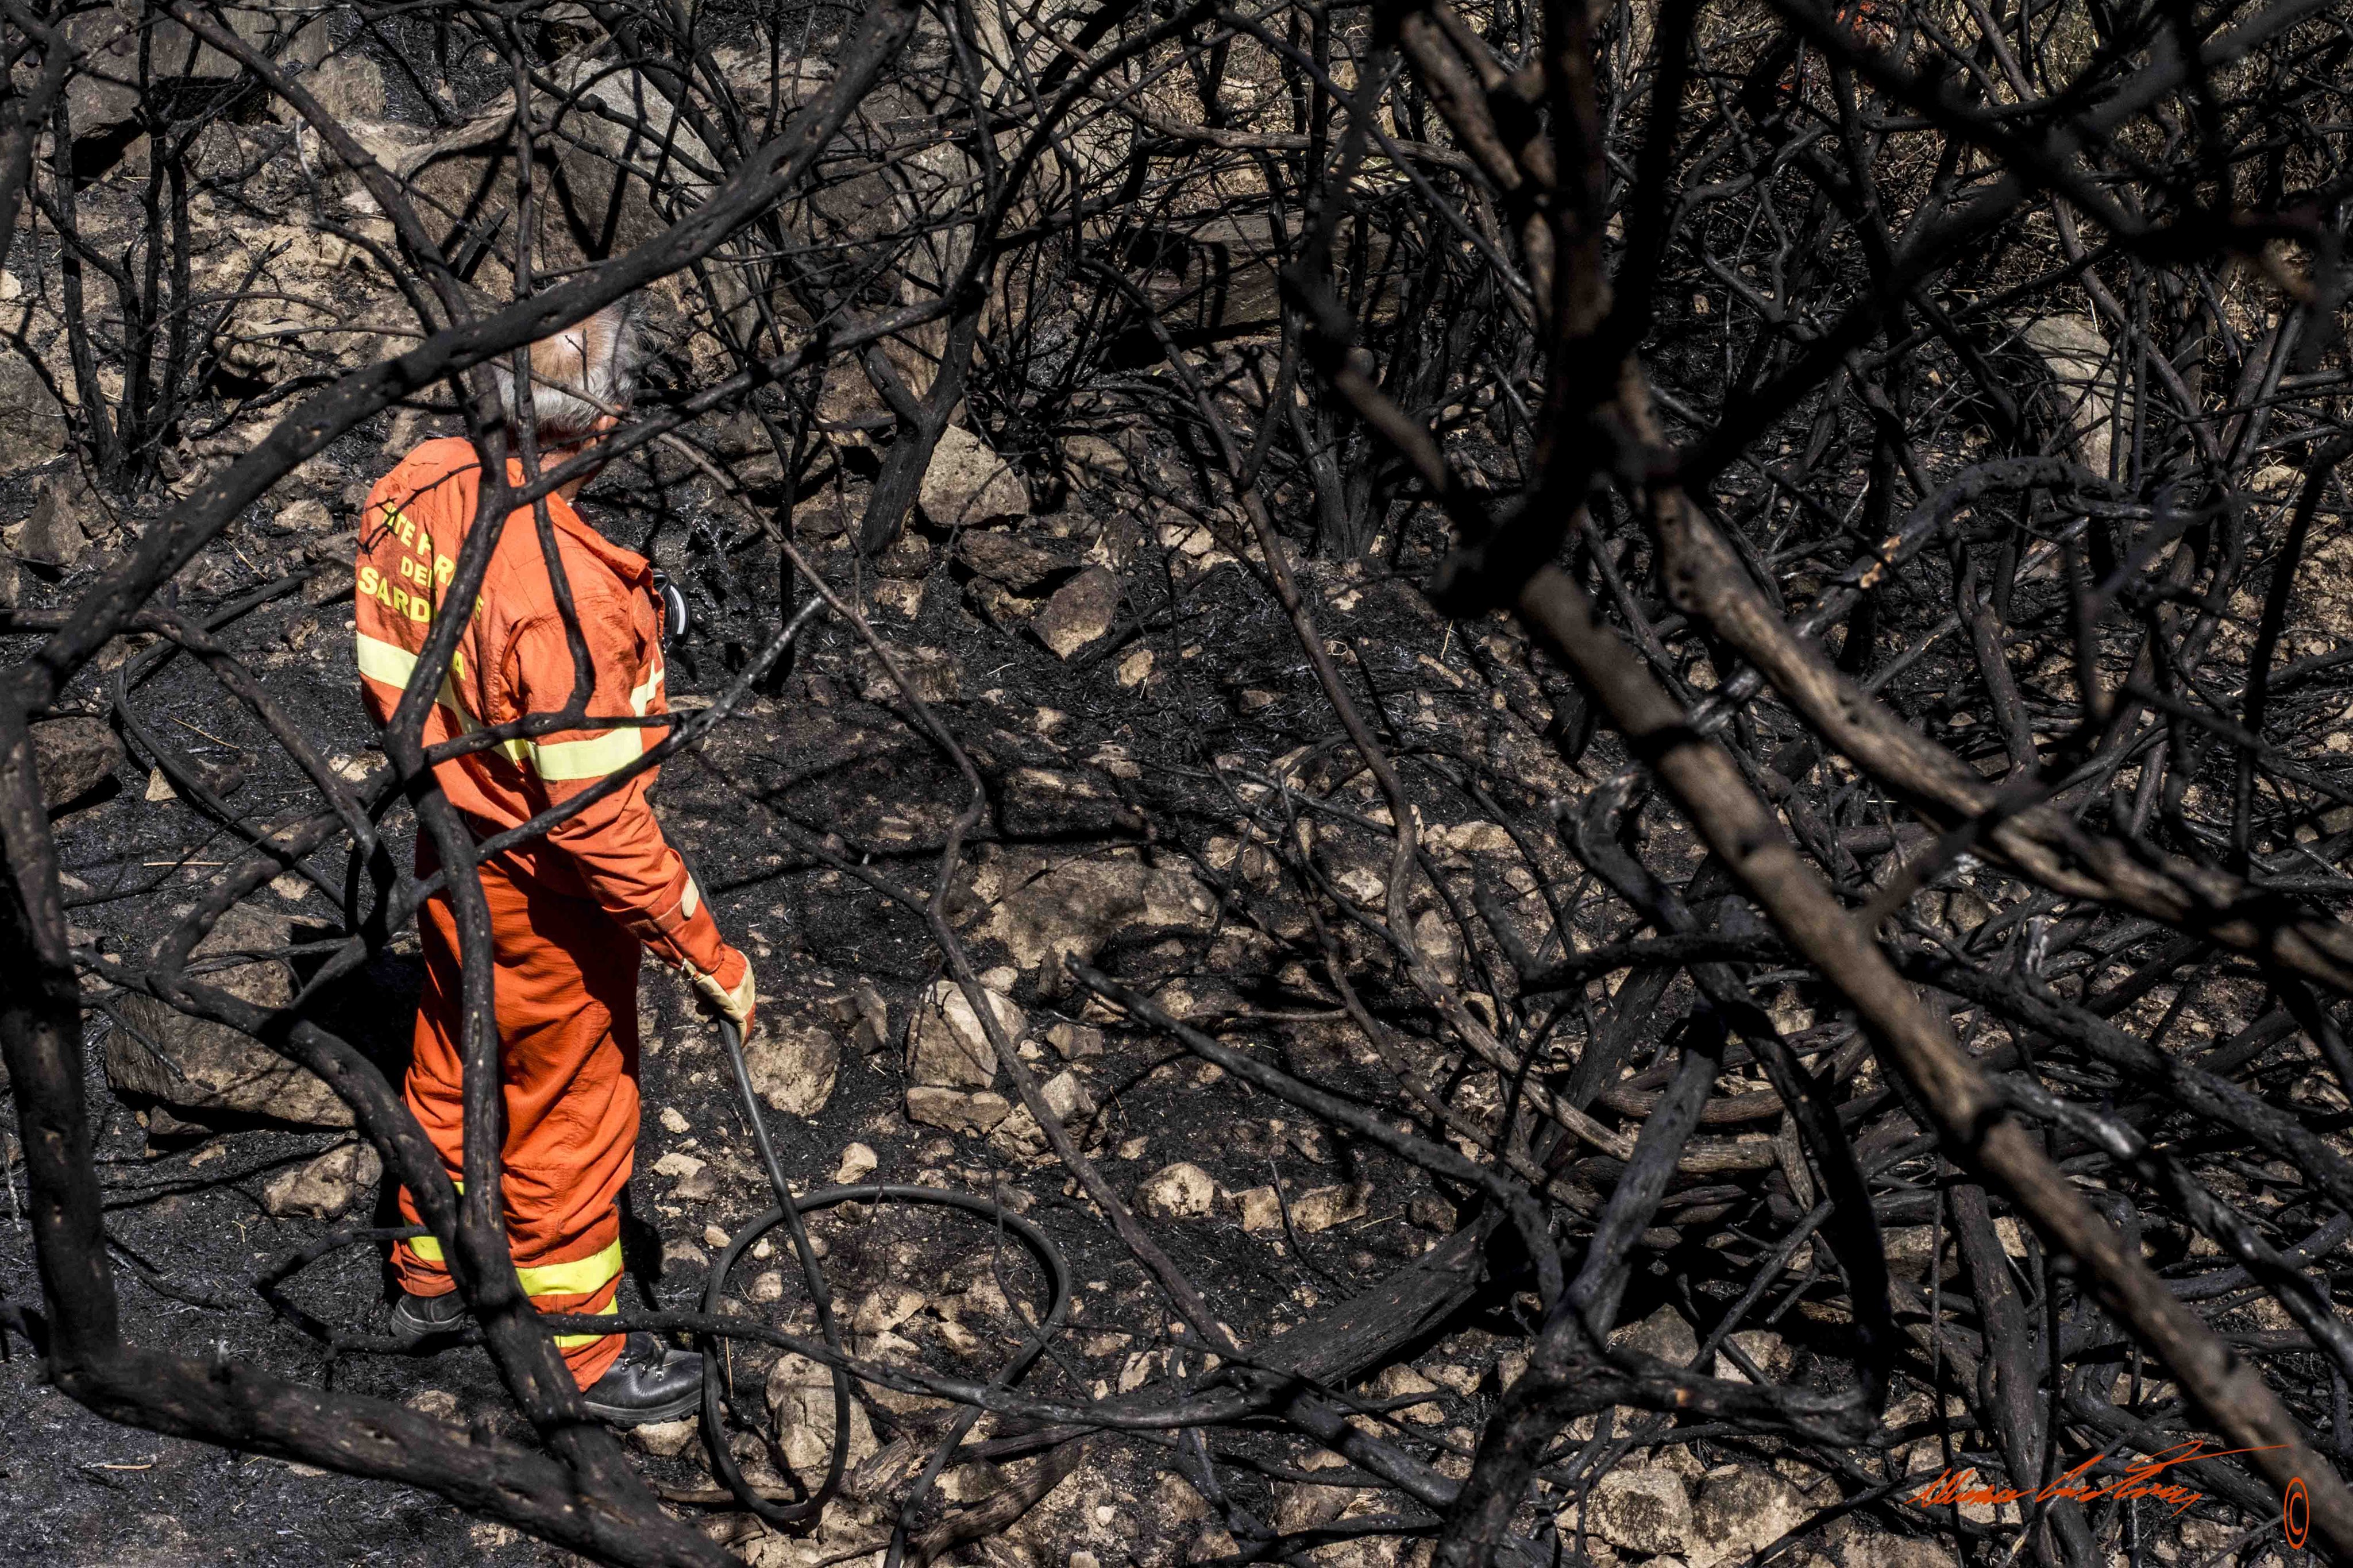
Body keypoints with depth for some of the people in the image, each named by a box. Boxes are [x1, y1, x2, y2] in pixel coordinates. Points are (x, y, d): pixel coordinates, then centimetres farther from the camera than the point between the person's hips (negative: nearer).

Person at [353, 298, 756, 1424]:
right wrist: (710, 958, -21)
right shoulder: (566, 592, -37)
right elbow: (599, 822, -31)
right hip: (541, 891, -8)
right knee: (569, 1112, 13)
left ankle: (431, 1277, 50)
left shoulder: (417, 491, -12)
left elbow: (385, 680, 3)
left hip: (445, 839, 8)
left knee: (452, 1069, 28)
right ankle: (581, 1353, 34)